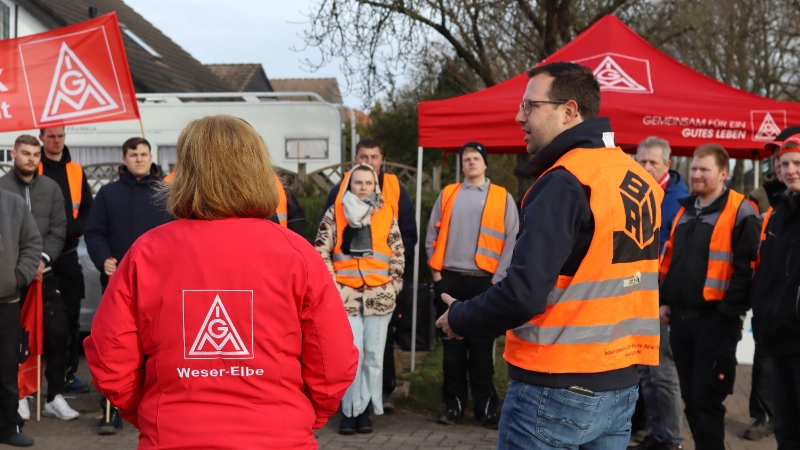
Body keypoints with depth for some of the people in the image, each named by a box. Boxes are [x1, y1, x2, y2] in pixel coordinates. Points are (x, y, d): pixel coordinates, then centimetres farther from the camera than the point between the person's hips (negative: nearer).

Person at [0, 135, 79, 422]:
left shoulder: (51, 188, 8)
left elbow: (58, 230, 5)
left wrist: (43, 258, -10)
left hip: (43, 272, 3)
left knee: (58, 333, -2)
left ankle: (55, 397, 8)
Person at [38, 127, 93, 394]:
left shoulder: (76, 171, 11)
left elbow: (87, 210, 10)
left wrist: (73, 229, -8)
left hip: (68, 255, 4)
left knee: (70, 318, 6)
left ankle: (67, 374, 15)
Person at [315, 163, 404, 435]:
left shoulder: (387, 214, 8)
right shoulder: (335, 213, 4)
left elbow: (397, 253, 10)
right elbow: (321, 251, 1)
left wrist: (394, 285, 3)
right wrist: (333, 283, -6)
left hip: (379, 295, 2)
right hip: (346, 295, -2)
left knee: (374, 355, 5)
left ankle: (365, 408, 15)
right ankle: (349, 410, 5)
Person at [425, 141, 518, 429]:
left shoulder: (502, 197, 4)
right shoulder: (447, 194, 10)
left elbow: (511, 241, 0)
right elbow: (433, 235, 11)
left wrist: (498, 278, -6)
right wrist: (436, 271, 3)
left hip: (484, 282, -2)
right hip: (450, 280, 2)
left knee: (481, 349, 1)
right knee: (452, 348, 7)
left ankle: (485, 408, 9)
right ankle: (453, 405, 16)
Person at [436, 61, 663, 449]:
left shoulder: (564, 183, -18)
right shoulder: (641, 181, 8)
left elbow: (522, 295, -24)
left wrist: (459, 318, -7)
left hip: (556, 389, -8)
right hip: (621, 383, 8)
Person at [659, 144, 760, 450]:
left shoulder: (740, 214, -8)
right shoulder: (685, 210, 15)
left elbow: (746, 268, -13)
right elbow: (669, 260, 21)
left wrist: (728, 311, -16)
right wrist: (665, 301, 15)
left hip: (716, 321, -7)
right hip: (681, 318, 7)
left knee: (706, 399, -4)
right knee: (690, 398, 13)